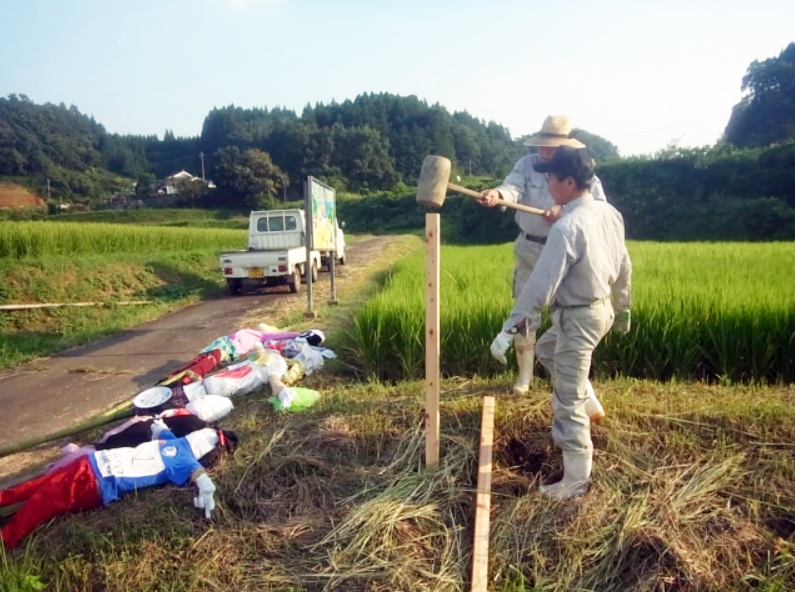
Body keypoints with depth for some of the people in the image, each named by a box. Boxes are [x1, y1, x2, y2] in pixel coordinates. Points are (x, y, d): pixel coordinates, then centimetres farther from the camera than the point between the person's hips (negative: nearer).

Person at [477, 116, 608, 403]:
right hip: (529, 249, 2)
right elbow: (513, 187, -25)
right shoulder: (527, 164, -5)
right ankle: (524, 373, 28)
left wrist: (565, 211, -30)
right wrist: (497, 194, -48)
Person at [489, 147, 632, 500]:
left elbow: (540, 285, -27)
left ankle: (576, 480, 16)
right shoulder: (609, 213, 2)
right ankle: (568, 431, 38)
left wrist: (508, 330, -23)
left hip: (578, 318, -9)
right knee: (546, 350, 31)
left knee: (569, 401, 2)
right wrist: (622, 309, 25)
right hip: (601, 308, 10)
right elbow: (624, 267, 12)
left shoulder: (567, 227, -25)